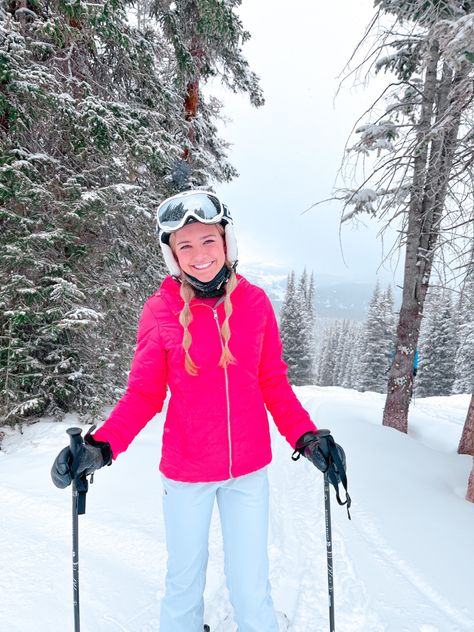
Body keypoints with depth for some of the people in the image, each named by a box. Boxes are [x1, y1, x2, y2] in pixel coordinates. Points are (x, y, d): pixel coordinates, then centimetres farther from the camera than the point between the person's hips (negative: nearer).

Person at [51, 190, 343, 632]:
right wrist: (102, 447, -19)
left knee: (251, 585, 14)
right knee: (184, 581, 18)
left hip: (249, 468, 1)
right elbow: (143, 394, -6)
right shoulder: (160, 310, -10)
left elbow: (274, 384, 2)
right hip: (186, 471, -1)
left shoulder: (254, 302, -5)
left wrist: (305, 437, -8)